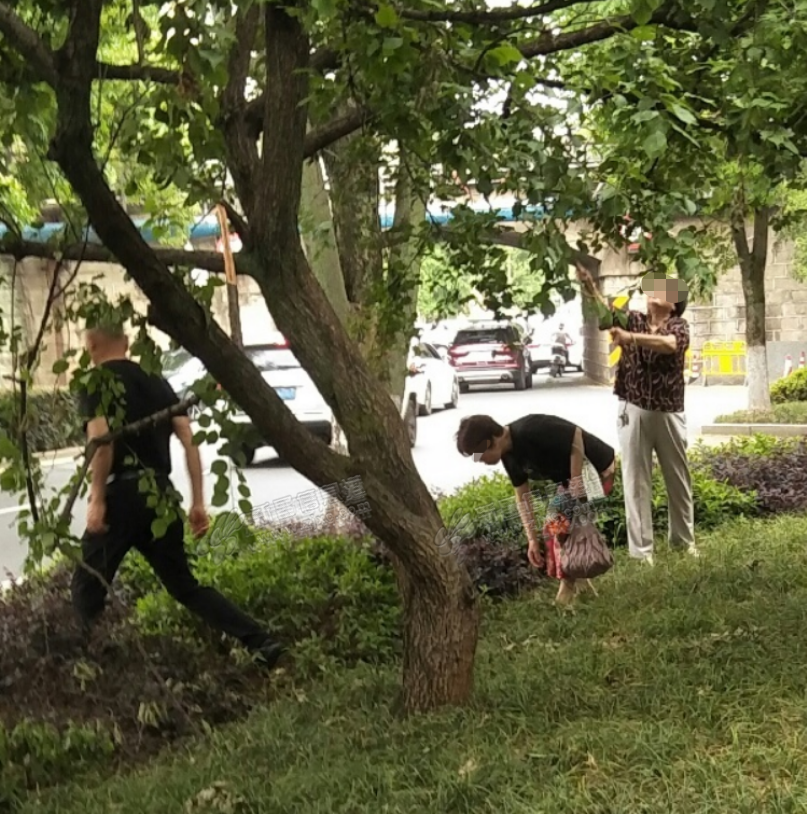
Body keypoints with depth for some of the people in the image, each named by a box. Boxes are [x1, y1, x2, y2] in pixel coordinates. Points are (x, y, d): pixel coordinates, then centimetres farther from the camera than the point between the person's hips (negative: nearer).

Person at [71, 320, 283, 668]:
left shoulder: (95, 383, 0)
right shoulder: (156, 382, 17)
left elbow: (101, 438, -18)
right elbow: (189, 439, 10)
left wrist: (97, 498, -15)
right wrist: (198, 502, 11)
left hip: (122, 494, -6)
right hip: (162, 495, 6)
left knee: (88, 587, 9)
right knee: (184, 584, 14)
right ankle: (261, 643, 6)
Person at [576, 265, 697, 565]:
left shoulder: (679, 325, -2)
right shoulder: (633, 319, 5)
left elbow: (669, 344, -25)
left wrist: (630, 337, -38)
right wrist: (588, 284, -32)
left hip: (669, 413, -1)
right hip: (634, 411, 1)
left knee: (678, 478, 13)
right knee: (636, 481, 3)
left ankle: (684, 539, 30)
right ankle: (641, 549, 10)